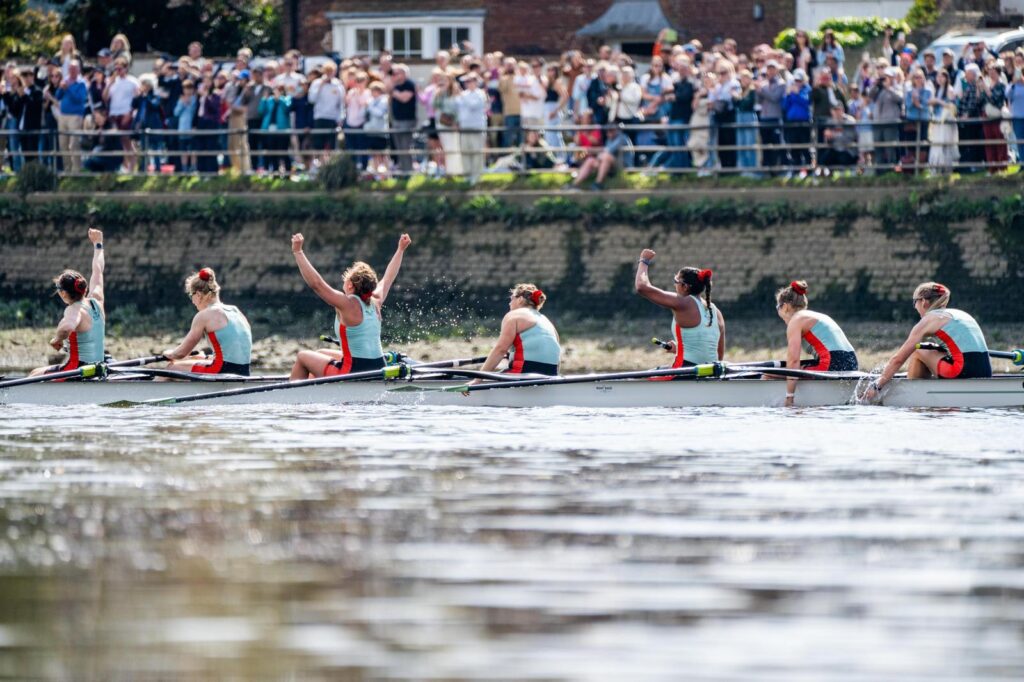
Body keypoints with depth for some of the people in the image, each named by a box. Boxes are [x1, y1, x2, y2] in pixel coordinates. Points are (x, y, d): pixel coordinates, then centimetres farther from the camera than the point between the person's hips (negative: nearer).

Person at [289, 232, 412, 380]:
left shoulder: (348, 304, -17)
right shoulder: (375, 303, 3)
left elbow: (315, 283, -23)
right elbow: (389, 278, 21)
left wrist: (297, 252, -22)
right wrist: (401, 250, 35)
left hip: (355, 372, -8)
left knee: (302, 357, 14)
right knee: (321, 354, 31)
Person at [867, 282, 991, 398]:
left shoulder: (928, 321, 4)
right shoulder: (960, 314, 24)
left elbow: (898, 359, 5)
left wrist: (877, 386, 12)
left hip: (965, 372, -7)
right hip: (985, 372, 7)